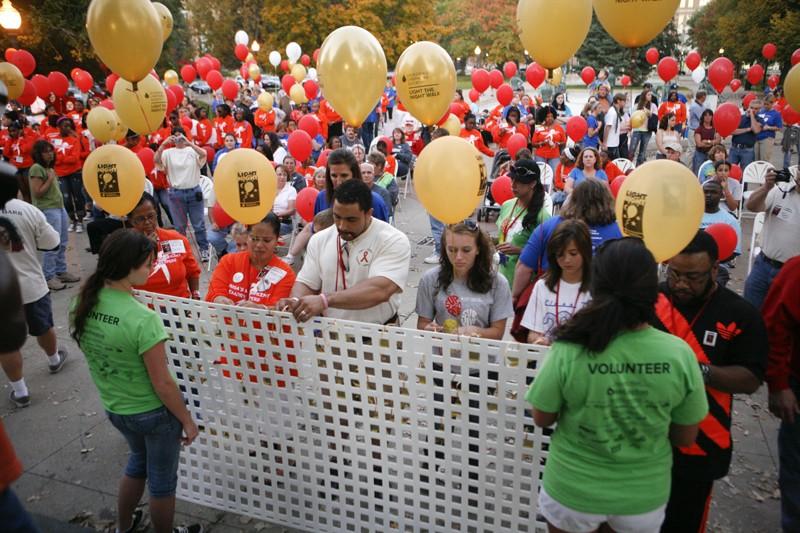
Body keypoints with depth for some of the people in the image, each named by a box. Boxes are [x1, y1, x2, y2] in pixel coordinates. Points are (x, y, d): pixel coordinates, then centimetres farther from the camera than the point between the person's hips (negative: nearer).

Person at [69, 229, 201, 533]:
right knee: (162, 479, 18)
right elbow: (162, 384, -23)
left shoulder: (83, 305, -11)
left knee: (139, 459, 33)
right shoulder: (142, 319, -31)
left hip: (114, 408, 7)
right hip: (153, 413, -6)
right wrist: (187, 420, -11)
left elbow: (96, 355, 4)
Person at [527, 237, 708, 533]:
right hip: (644, 495, 2)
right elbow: (685, 438, -5)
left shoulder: (568, 351, -25)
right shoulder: (680, 354, -19)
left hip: (574, 492, -1)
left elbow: (542, 419, -10)